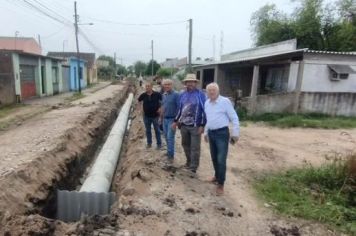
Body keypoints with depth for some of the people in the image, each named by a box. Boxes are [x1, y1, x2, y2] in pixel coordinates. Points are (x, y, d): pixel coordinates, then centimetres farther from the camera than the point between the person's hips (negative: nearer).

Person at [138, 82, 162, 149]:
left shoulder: (157, 94, -10)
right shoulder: (143, 95, -4)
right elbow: (138, 101, 13)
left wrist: (160, 108, -8)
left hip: (155, 115, -2)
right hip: (146, 116, 3)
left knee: (157, 130, 7)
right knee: (148, 130, 13)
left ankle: (159, 144, 18)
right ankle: (149, 143, 28)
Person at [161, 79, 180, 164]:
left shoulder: (176, 95, -12)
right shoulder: (164, 95, 10)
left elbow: (179, 107, -16)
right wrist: (161, 117, 17)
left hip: (172, 119, -7)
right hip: (165, 119, 7)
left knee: (170, 138, -8)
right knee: (167, 137, 13)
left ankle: (171, 156, 0)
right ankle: (169, 153, 27)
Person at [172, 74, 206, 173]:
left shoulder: (200, 94, -8)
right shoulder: (183, 95, 9)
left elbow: (204, 110, -10)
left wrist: (202, 125, -14)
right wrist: (175, 121, 13)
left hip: (195, 126, -5)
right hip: (183, 125, 6)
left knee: (195, 147, 1)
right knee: (185, 145, 17)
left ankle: (193, 167, 12)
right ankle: (189, 162, 36)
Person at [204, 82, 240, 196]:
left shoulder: (225, 101, -12)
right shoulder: (207, 103, 8)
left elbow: (234, 118, -10)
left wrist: (235, 133, -11)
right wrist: (206, 132, 20)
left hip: (222, 133, -6)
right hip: (211, 133, 7)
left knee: (221, 160, -6)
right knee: (214, 158, 16)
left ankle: (220, 184, 7)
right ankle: (217, 176, 36)